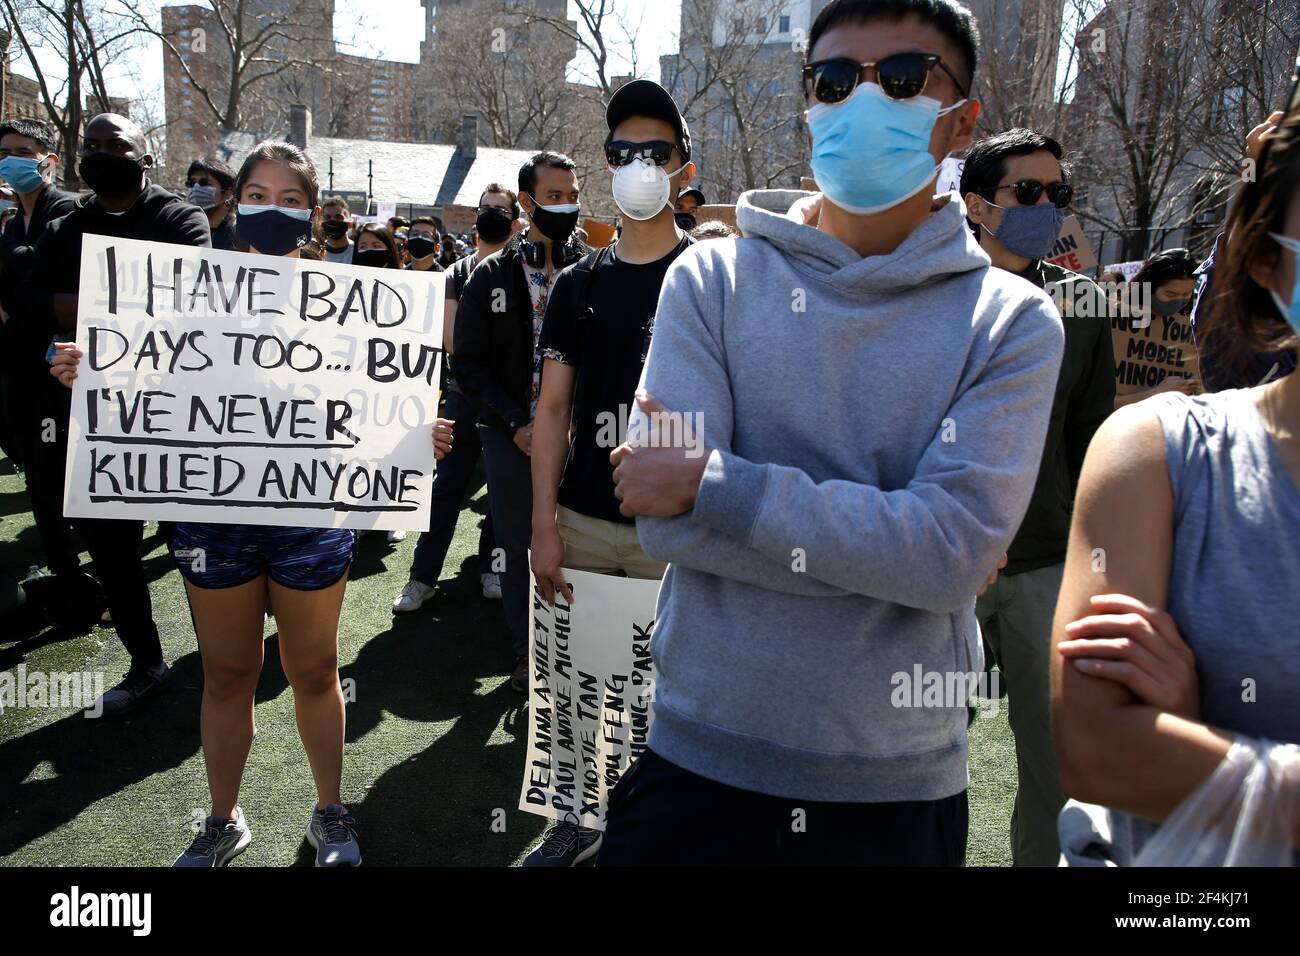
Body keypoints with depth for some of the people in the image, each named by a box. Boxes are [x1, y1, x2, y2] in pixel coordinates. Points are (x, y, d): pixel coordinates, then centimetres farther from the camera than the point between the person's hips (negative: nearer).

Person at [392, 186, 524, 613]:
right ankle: (423, 576, 8)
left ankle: (491, 568, 20)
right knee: (447, 485, 2)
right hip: (464, 394, 1)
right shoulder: (458, 273, 8)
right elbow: (452, 341, -2)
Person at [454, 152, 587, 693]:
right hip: (512, 439, 0)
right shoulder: (492, 277, 3)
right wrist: (515, 424, -9)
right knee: (518, 548, 9)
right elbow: (469, 365, 1)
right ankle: (527, 654, 25)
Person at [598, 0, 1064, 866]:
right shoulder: (714, 278, -3)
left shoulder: (1013, 322, -4)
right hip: (701, 758, 0)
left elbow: (956, 551, -17)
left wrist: (712, 486, -19)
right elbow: (665, 522, -13)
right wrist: (878, 543, -17)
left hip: (900, 783, 1)